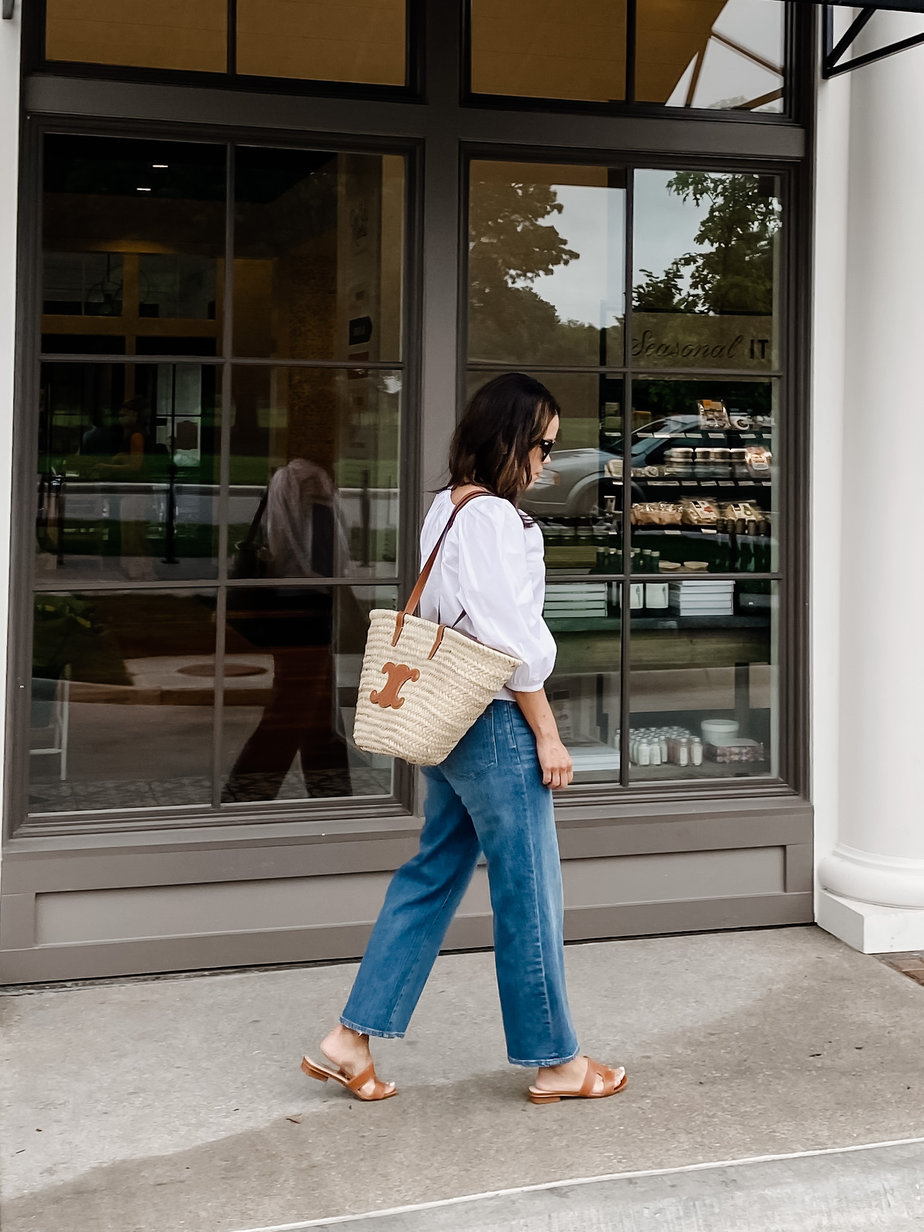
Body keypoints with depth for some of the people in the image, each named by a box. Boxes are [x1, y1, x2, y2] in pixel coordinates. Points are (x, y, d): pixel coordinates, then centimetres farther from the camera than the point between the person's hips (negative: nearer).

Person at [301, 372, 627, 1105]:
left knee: (433, 877, 14)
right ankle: (555, 1061, 16)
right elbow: (515, 643, -20)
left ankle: (353, 1038, 17)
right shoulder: (494, 517, -18)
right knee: (529, 894, 2)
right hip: (497, 724, -10)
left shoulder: (445, 509, 12)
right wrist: (548, 736, -13)